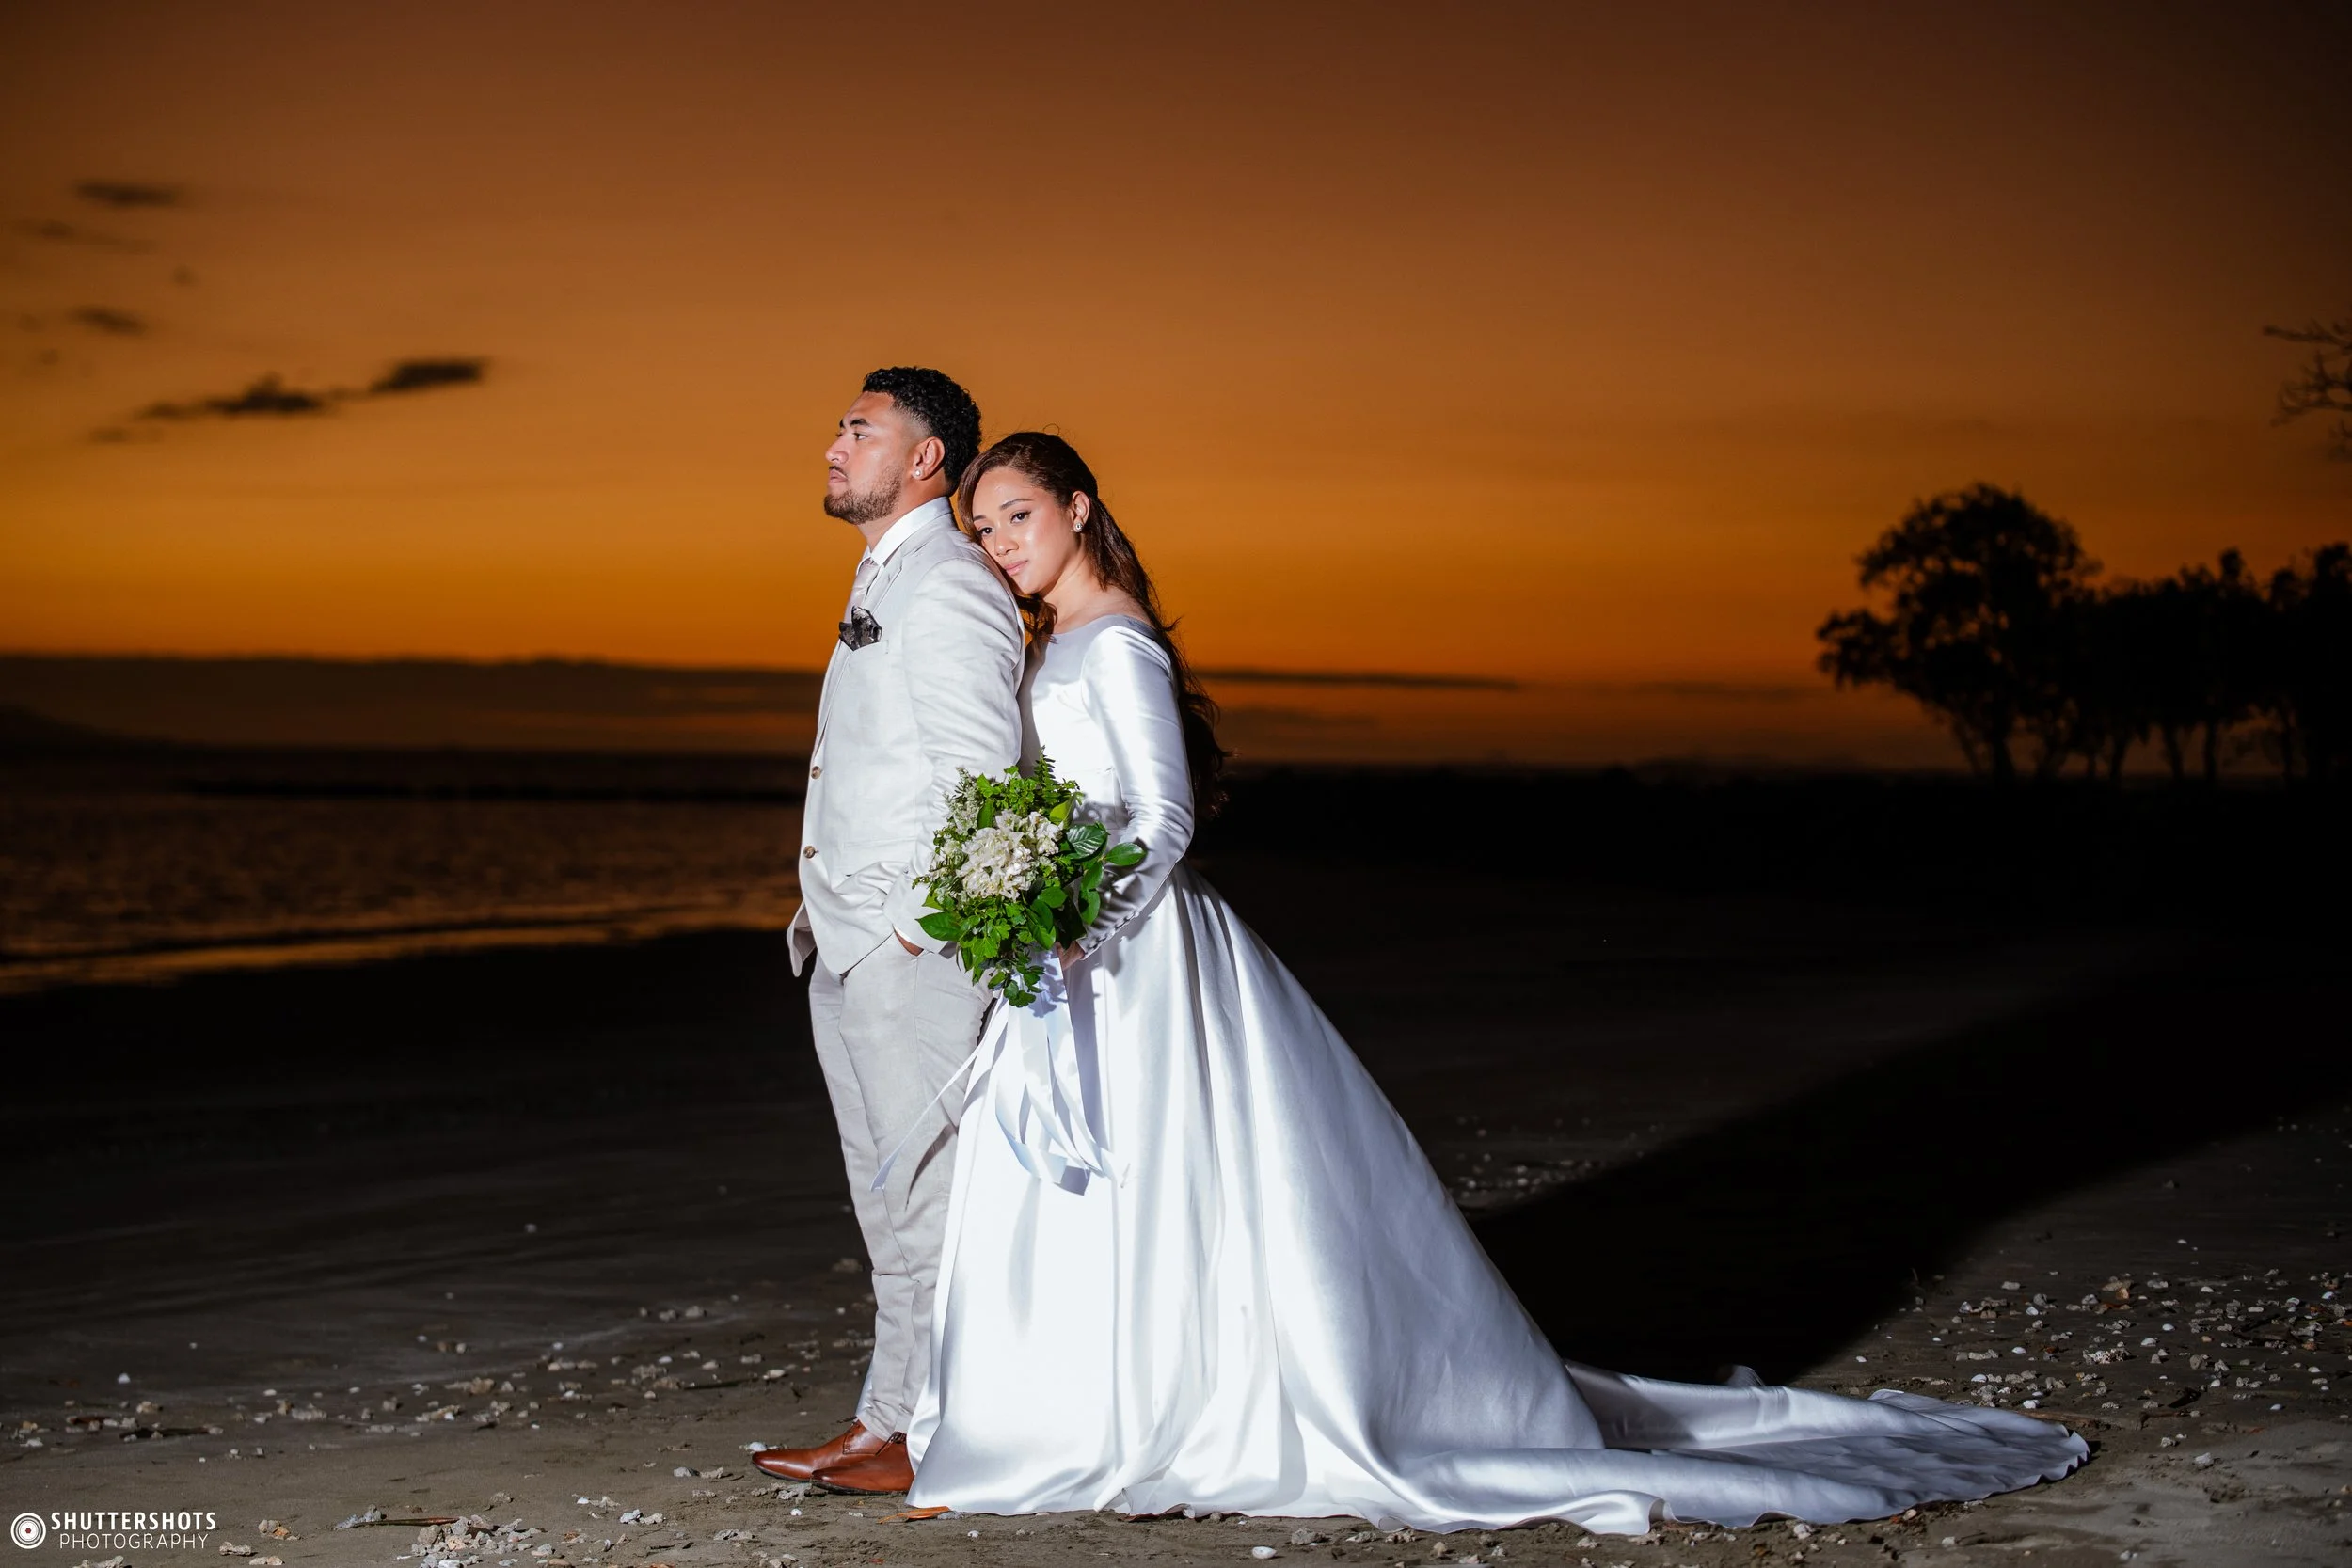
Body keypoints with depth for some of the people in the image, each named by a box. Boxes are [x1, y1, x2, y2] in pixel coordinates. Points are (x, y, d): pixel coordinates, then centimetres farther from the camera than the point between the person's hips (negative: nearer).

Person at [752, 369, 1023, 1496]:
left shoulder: (947, 587, -13)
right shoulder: (885, 583, 19)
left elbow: (981, 772, -19)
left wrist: (921, 919, -19)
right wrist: (830, 909, 18)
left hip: (913, 941, -10)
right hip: (851, 940, 10)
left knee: (931, 1183, -5)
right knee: (887, 1190, 13)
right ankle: (890, 1418, 20)